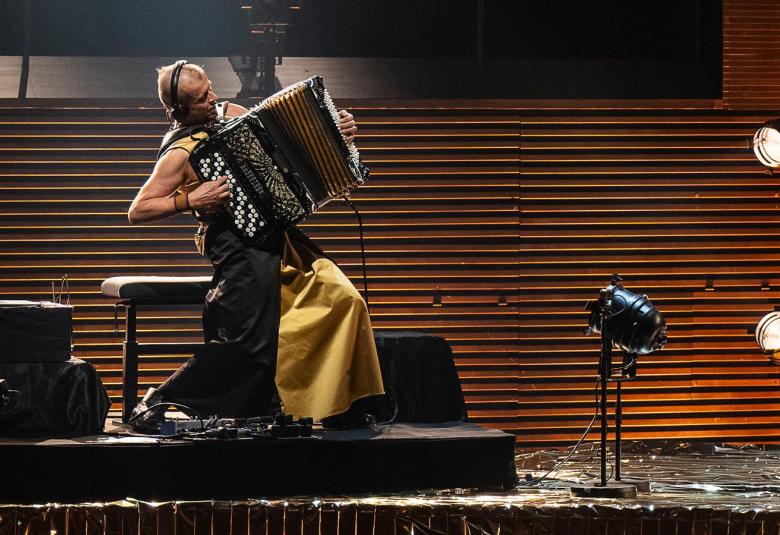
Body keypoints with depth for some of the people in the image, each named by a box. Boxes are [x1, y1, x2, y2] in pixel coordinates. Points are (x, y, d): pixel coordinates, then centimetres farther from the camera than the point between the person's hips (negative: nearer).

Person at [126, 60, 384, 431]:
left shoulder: (231, 113, 11)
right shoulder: (181, 152, -9)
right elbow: (137, 212, -11)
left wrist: (333, 129, 10)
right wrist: (191, 200, -21)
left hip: (274, 234, 8)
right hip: (237, 246, -8)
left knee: (341, 297, -8)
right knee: (245, 345, -15)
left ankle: (341, 407, 1)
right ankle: (154, 408, -3)